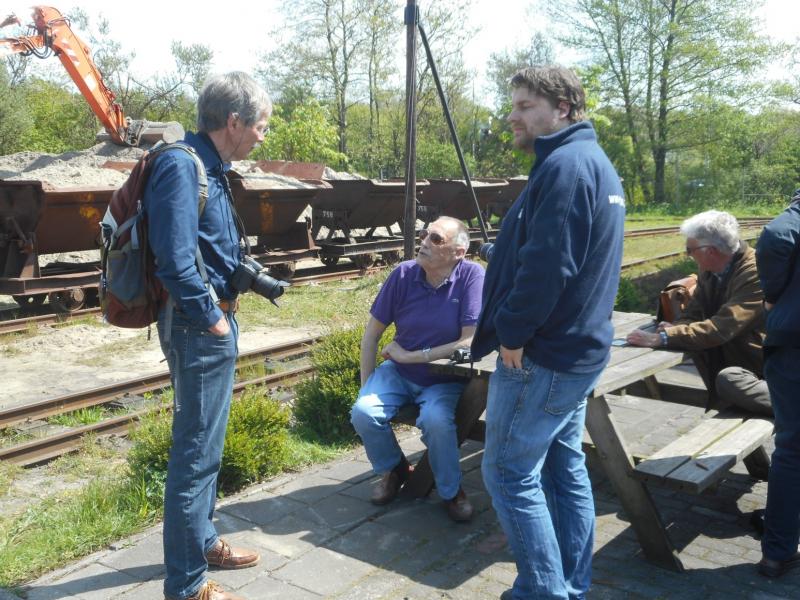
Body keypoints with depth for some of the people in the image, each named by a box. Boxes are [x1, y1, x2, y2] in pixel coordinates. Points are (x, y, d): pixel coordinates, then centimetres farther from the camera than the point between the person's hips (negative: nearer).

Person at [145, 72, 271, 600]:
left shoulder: (210, 167, 12)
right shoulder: (182, 166, -18)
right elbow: (175, 260, -26)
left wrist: (229, 297, 10)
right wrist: (211, 318, -16)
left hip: (213, 321, 10)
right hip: (198, 324, -10)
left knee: (205, 442, 21)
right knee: (197, 451, -2)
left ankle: (202, 541, 38)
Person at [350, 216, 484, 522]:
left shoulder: (472, 276, -16)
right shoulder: (404, 274, -9)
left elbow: (470, 343, -22)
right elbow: (372, 334, 0)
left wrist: (411, 355, -17)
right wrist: (367, 386, -4)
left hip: (444, 379, -3)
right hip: (398, 372, 3)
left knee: (436, 419, -32)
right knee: (363, 413, -21)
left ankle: (452, 490, -1)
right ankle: (394, 469, 12)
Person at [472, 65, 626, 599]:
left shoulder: (566, 165, -18)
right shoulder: (596, 163, 15)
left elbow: (546, 264, -27)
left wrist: (512, 332, -16)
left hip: (541, 354, -10)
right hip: (578, 348, 10)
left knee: (510, 474, 0)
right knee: (567, 469, 16)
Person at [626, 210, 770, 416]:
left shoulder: (755, 273, -24)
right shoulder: (709, 270, -1)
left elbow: (721, 328, -32)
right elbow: (694, 314, 5)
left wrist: (662, 338, -32)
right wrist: (675, 329, -19)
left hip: (761, 367, -8)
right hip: (729, 357, 8)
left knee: (729, 381, -33)